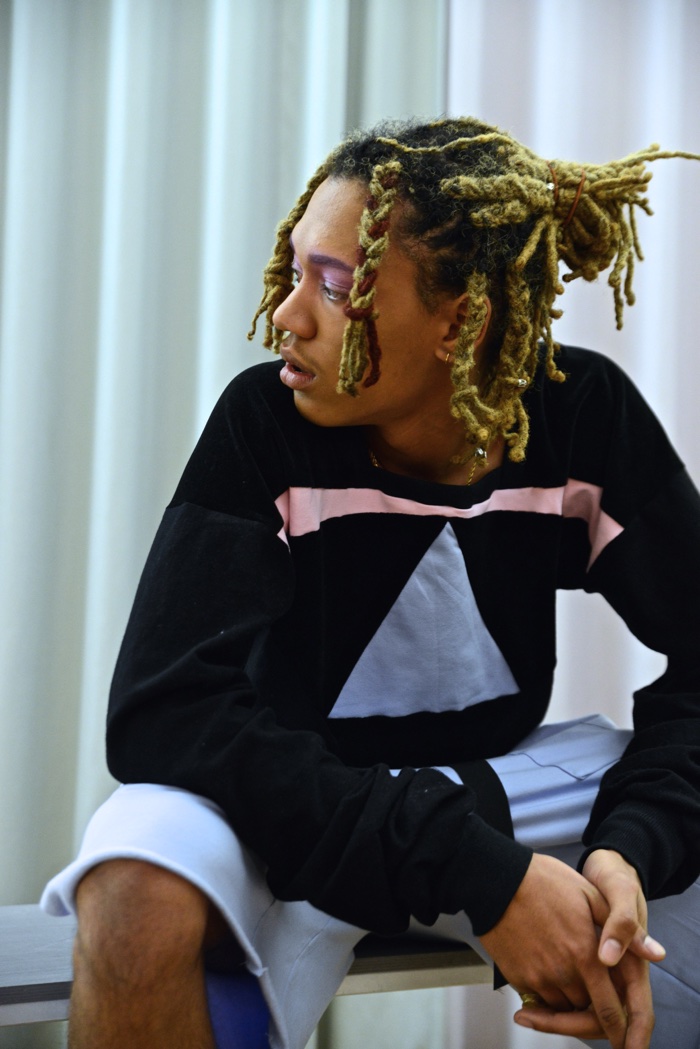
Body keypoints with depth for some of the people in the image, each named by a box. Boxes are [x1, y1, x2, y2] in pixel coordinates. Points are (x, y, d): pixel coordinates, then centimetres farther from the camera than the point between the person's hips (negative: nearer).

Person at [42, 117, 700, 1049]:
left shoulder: (586, 420, -13)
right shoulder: (268, 424, -20)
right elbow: (165, 709, -28)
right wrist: (476, 872, -34)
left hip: (503, 773, 3)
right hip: (293, 791, -2)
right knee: (140, 897, -35)